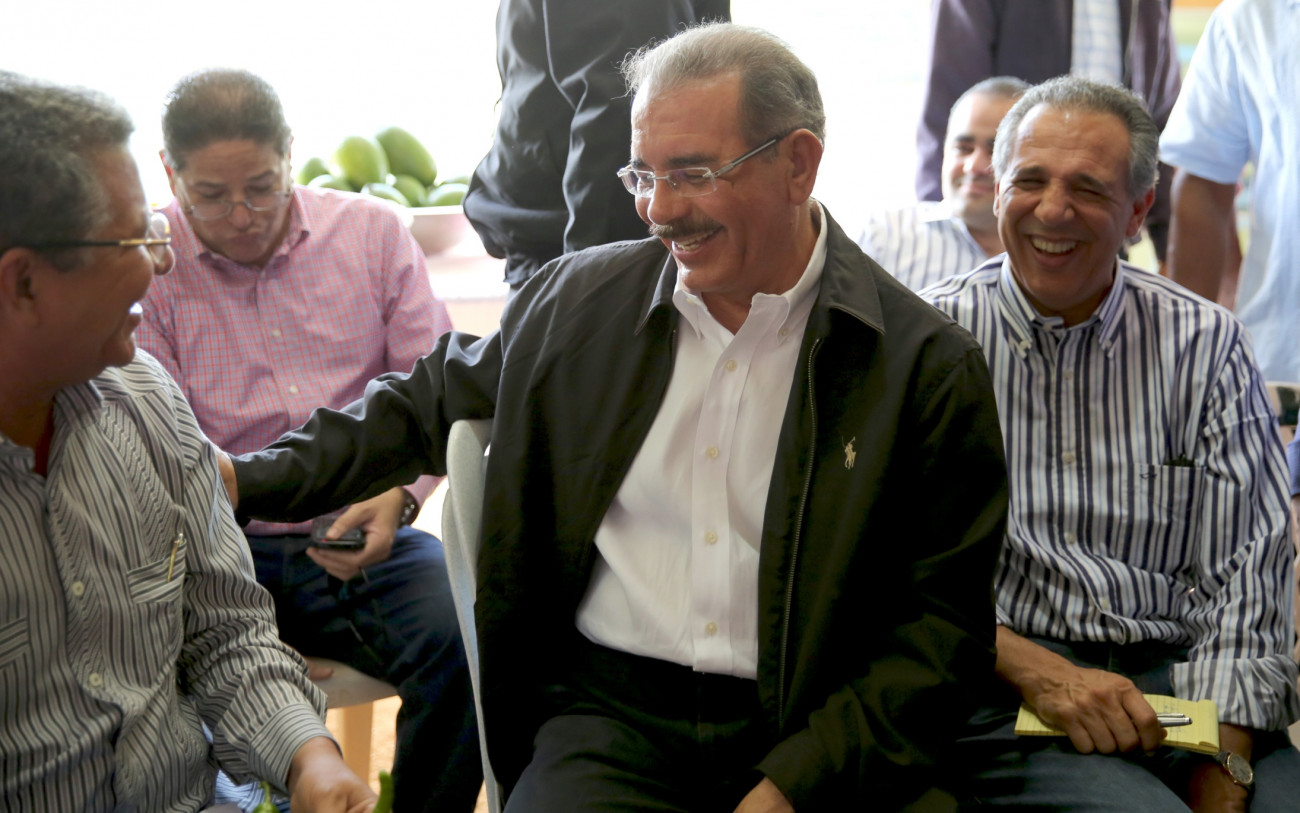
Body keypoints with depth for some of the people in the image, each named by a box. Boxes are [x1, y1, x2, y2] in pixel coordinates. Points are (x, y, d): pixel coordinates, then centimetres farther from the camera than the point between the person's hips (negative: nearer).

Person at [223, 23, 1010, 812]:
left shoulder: (931, 368, -3)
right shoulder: (579, 299, 6)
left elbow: (944, 620, -3)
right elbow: (432, 402, 21)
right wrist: (251, 480, 10)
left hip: (806, 736, -1)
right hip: (608, 714, 1)